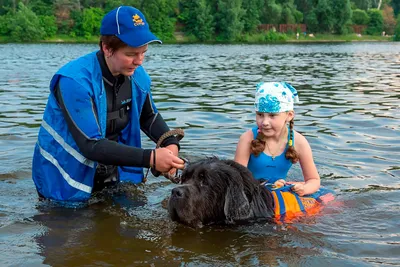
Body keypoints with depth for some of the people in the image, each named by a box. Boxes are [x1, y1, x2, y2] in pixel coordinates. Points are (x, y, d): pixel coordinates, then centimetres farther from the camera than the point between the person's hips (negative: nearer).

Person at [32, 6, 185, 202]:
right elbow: (91, 145, -32)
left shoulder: (137, 76, -8)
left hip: (112, 178, 6)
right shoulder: (75, 81, -27)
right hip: (66, 184, -5)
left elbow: (148, 116, 10)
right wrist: (150, 158, -37)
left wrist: (170, 143, -9)